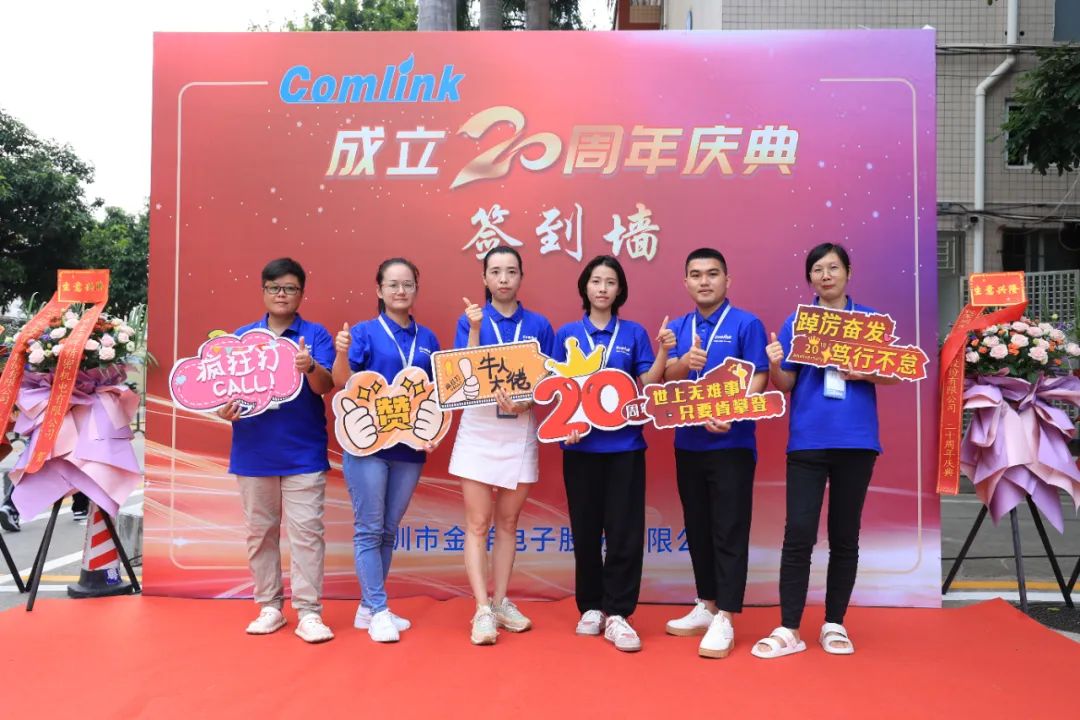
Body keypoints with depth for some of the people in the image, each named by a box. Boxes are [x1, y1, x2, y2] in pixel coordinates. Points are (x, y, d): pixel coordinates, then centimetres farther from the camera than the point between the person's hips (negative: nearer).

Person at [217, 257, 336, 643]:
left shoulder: (316, 335, -1)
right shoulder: (241, 337, 7)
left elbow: (326, 386, -13)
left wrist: (310, 368, -34)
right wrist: (225, 409, -12)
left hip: (303, 453, -3)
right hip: (253, 452, 3)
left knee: (306, 532, -3)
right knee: (259, 532, 11)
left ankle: (308, 613, 4)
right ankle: (269, 607, 24)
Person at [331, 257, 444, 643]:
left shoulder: (428, 339, 10)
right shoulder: (365, 332, -2)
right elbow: (341, 381, -14)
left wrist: (434, 431, -1)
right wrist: (341, 352, -33)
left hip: (410, 448, 4)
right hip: (369, 443, -4)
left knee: (388, 531, 11)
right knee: (369, 530, -1)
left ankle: (368, 607, 23)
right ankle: (378, 611, 7)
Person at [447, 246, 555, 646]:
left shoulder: (539, 325, 3)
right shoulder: (471, 320, 0)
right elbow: (466, 374, -10)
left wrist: (525, 402, -16)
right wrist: (476, 328, -19)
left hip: (520, 433, 2)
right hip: (478, 432, -2)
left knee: (508, 523, 10)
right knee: (478, 524, -3)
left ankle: (501, 602, 21)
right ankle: (483, 610, 1)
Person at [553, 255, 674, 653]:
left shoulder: (634, 333, 5)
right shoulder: (567, 333, 6)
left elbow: (648, 385, -1)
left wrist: (663, 352, -16)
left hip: (625, 444, 0)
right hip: (581, 444, 1)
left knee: (625, 530, -1)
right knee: (585, 529, 8)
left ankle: (617, 614, 7)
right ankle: (590, 607, 22)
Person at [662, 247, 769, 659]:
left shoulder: (746, 324, -4)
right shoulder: (677, 328, 10)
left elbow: (758, 379, -10)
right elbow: (665, 379, 0)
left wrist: (730, 416, -24)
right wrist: (685, 363, -22)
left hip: (731, 443, -5)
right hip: (688, 443, 5)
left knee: (729, 531, -2)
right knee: (697, 529, 13)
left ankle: (724, 620, 4)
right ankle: (706, 606, 26)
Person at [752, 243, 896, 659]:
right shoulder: (796, 323, 5)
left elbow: (896, 374, 5)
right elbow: (786, 385, 3)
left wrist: (864, 373, -14)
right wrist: (774, 364, -18)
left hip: (856, 440, 1)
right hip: (808, 440, -1)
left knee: (845, 535, 9)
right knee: (799, 533, -4)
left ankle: (835, 624, 21)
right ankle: (788, 629, 2)